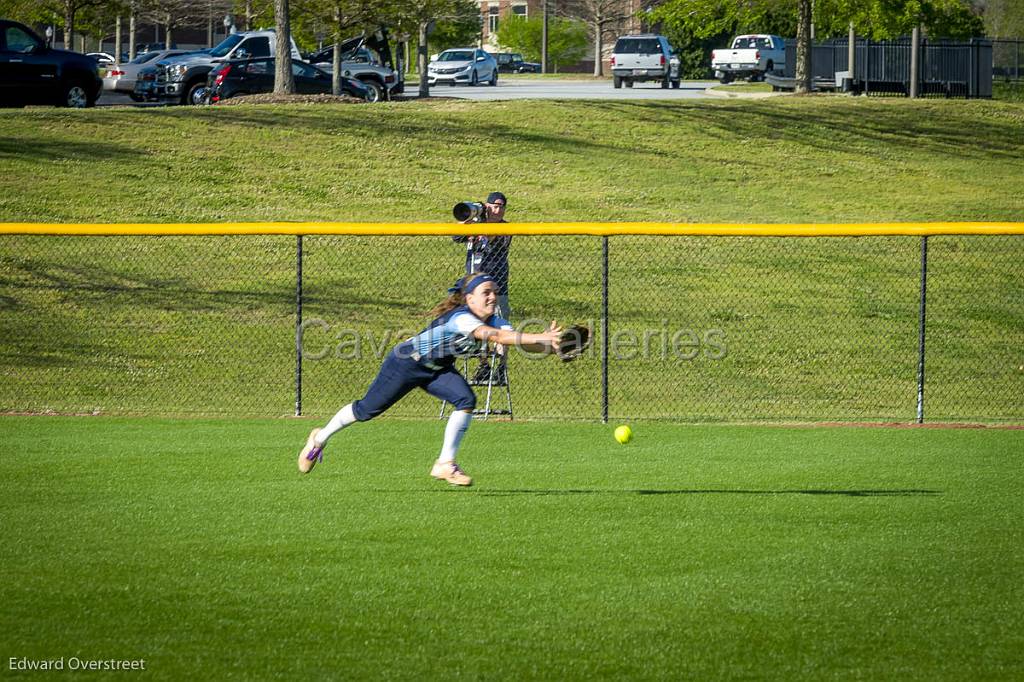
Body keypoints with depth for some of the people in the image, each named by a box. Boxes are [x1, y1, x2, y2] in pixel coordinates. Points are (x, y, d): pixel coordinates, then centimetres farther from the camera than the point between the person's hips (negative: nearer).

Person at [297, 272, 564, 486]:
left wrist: (549, 345, -42)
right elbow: (493, 336, -52)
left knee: (466, 400, -19)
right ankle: (320, 438, 32)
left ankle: (445, 464, -10)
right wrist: (538, 338, -59)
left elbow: (521, 342, -22)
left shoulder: (493, 320, -12)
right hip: (406, 362, -7)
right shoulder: (460, 318, -36)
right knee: (366, 410, 5)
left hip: (437, 370, 7)